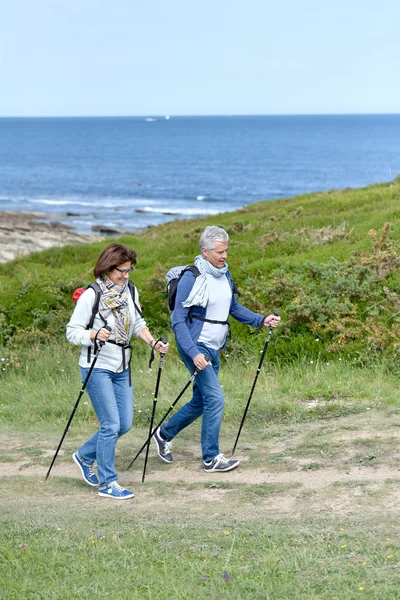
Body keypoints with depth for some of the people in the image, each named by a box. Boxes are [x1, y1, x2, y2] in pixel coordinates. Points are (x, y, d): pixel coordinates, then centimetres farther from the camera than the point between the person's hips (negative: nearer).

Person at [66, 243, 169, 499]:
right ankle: (107, 483, 3)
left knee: (125, 423, 8)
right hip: (97, 367, -7)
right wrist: (94, 335, -30)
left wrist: (153, 342, -5)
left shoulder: (130, 291, 4)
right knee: (111, 424, -9)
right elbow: (72, 331, -12)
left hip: (122, 368, 7)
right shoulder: (91, 295, -15)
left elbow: (138, 323, 12)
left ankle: (85, 456, 30)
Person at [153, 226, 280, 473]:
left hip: (214, 349, 8)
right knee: (215, 398, -14)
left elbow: (234, 308, 18)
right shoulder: (192, 278, -16)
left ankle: (164, 434, 35)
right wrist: (194, 353, -28)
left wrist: (262, 320, 2)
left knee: (201, 402, 15)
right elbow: (178, 321, -17)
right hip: (195, 346, -8)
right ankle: (212, 458, -5)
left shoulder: (225, 274, 7)